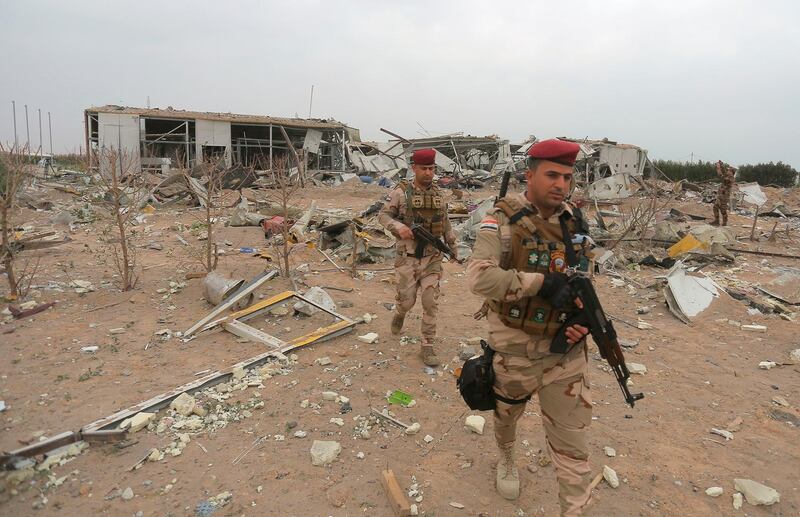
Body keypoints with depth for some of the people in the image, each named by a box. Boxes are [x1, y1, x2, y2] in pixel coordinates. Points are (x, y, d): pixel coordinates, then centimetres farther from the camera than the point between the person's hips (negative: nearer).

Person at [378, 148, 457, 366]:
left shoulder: (438, 194, 6)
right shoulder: (401, 192, -7)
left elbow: (445, 224, 16)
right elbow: (383, 215, -3)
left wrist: (453, 247, 16)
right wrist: (398, 227, -22)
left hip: (432, 257, 3)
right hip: (407, 257, -3)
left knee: (431, 303, 0)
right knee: (407, 300, 8)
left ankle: (427, 346, 12)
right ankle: (399, 313, 45)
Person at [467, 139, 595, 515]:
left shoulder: (575, 222, 0)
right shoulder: (503, 220, -15)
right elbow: (479, 277, -30)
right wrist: (542, 283, -30)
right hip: (515, 351, -2)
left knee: (572, 442, 7)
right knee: (507, 414, 25)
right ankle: (506, 459, 57)